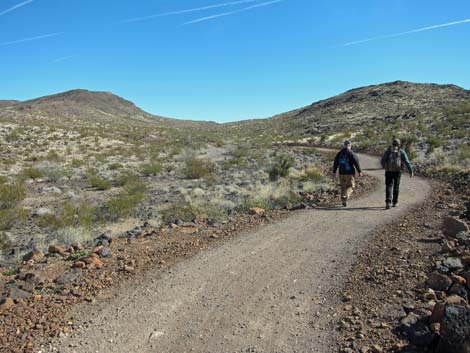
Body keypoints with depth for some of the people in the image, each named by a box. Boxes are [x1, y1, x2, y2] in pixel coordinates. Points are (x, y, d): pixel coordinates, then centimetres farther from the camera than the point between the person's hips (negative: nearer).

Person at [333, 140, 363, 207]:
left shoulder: (339, 153, 6)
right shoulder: (351, 153, -9)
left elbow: (335, 163, 10)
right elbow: (356, 162, -10)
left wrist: (334, 171, 19)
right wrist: (359, 171, -4)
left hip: (341, 173, 4)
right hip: (349, 173, -4)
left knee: (343, 186, 15)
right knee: (350, 186, 4)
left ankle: (343, 200, 17)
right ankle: (345, 197, -17)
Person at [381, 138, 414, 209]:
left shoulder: (388, 150, 4)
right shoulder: (401, 151, 3)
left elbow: (382, 161, 3)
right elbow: (407, 162, -4)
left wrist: (384, 167, 22)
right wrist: (411, 171, -4)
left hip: (389, 171, 0)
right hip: (397, 171, 0)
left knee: (389, 186, -1)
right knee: (396, 186, 13)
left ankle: (388, 202, -18)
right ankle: (395, 202, 21)